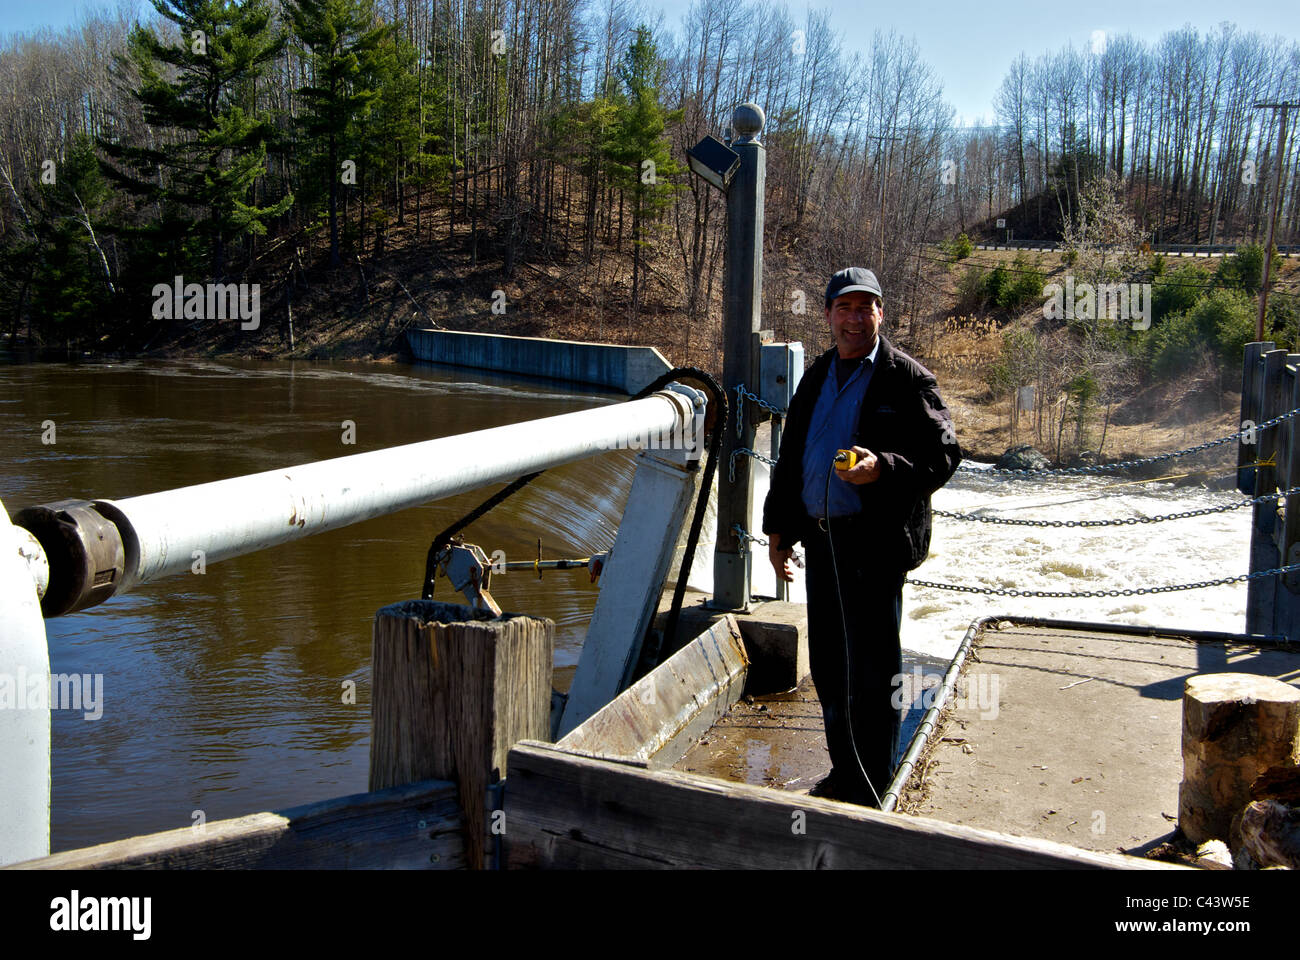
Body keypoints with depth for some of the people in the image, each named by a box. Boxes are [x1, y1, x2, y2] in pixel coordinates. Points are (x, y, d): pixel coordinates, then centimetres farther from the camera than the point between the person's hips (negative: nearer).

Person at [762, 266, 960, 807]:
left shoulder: (908, 381, -5)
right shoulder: (815, 380, 15)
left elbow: (944, 454, -11)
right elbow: (790, 458, 22)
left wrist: (882, 468, -27)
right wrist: (778, 526, 19)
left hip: (875, 544, -7)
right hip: (820, 540, 7)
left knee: (873, 671, 0)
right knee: (828, 666, 14)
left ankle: (871, 790, 11)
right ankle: (844, 774, 29)